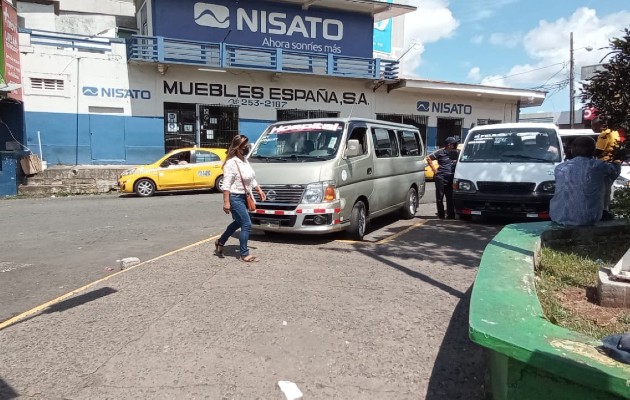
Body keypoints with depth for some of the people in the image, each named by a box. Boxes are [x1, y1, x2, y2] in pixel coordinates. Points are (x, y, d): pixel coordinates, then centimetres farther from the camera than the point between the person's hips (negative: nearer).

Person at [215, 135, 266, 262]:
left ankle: (220, 242, 41)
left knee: (238, 222, 22)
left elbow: (251, 179, 21)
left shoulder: (244, 160, 9)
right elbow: (226, 185, -22)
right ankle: (244, 254, 3)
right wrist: (226, 202, -25)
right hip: (235, 198, -9)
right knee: (247, 225, -8)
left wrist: (259, 190, 18)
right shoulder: (231, 163, -19)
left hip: (244, 197, 9)